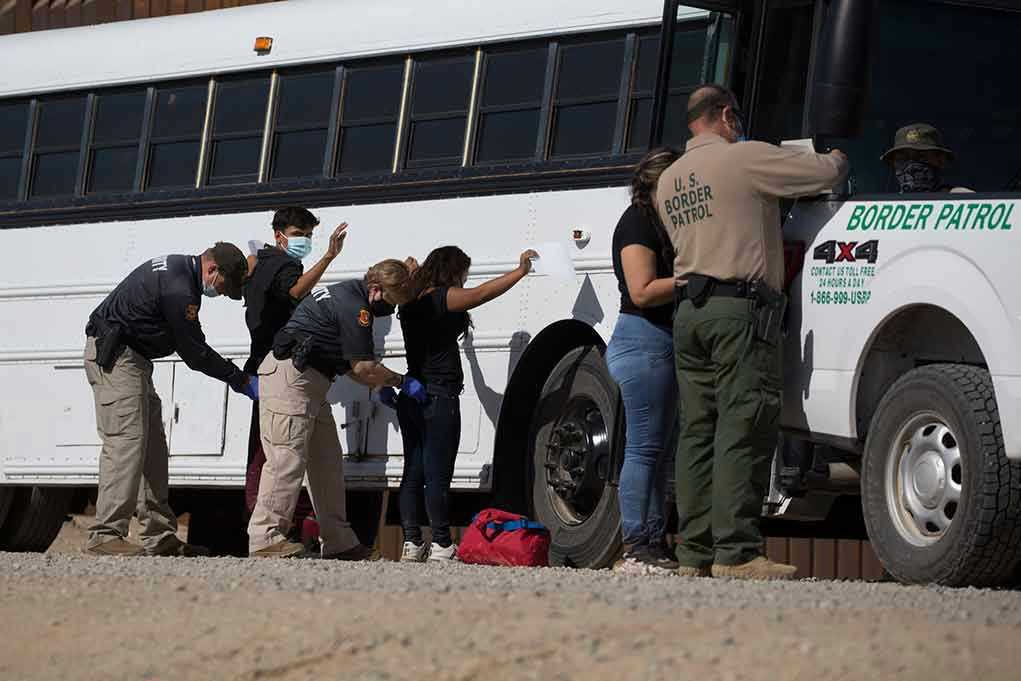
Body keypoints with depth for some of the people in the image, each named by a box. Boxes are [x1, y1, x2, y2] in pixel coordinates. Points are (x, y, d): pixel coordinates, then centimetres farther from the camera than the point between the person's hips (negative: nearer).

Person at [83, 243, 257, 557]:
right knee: (125, 442, -16)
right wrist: (242, 380, -6)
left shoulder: (179, 268, 12)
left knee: (153, 447, 10)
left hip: (129, 357, 11)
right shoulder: (179, 289, -22)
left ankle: (160, 537, 12)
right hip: (114, 357, -11)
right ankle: (105, 536, -19)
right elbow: (194, 352, -15)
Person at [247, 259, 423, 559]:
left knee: (328, 461, 10)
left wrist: (381, 387, 17)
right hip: (290, 378, -11)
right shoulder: (355, 307, -15)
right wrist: (402, 382, 1)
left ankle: (338, 542, 11)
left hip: (310, 384, 11)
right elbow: (364, 368, -12)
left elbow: (346, 363, 24)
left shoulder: (345, 293, 19)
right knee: (288, 458, -15)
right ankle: (265, 538, -17)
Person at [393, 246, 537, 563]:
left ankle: (412, 542, 7)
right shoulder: (442, 298, -11)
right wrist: (521, 271, -8)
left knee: (413, 473, 9)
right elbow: (482, 293, -15)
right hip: (439, 398, -8)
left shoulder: (412, 301, 13)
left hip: (411, 400, 8)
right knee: (437, 474, -6)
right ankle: (442, 545, -5)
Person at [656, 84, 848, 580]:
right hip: (740, 310, -8)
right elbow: (826, 172, -3)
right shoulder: (745, 158, -5)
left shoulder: (668, 181, 18)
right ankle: (736, 552, -16)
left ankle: (694, 553, 5)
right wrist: (837, 157, 22)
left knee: (697, 431, 8)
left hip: (688, 311, 8)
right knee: (743, 431, -10)